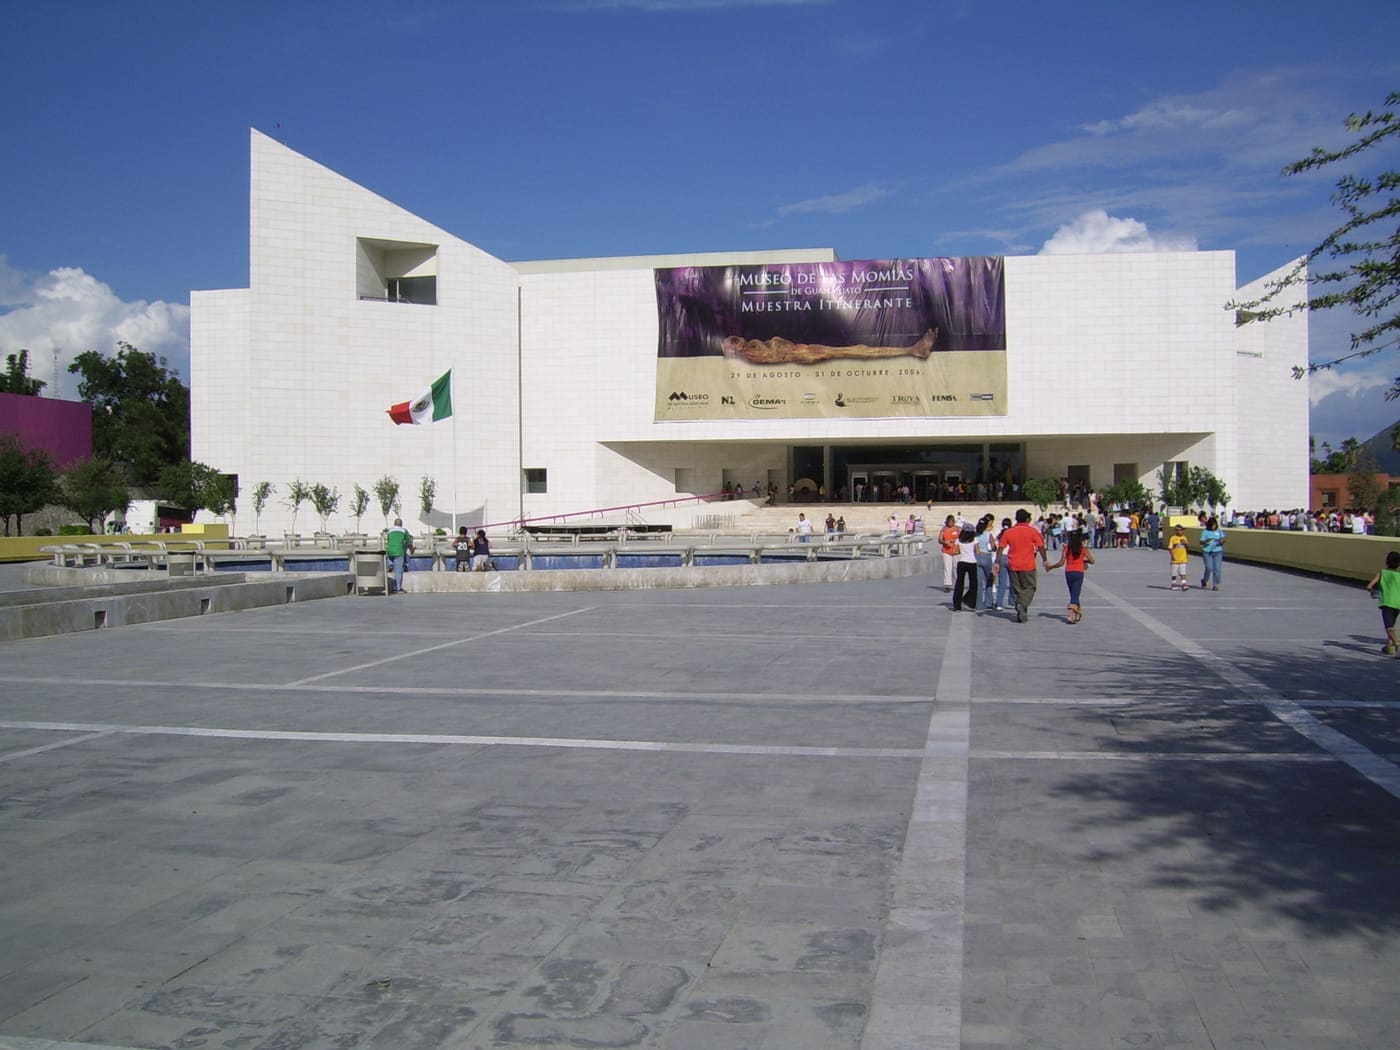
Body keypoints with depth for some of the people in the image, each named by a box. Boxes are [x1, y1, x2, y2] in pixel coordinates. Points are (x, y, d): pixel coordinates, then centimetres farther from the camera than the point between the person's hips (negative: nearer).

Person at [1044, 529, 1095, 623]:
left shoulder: (1066, 548, -1)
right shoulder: (1083, 549, -1)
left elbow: (1061, 563, -7)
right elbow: (1092, 561, 0)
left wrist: (1050, 567, 5)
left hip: (1068, 573, 2)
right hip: (1079, 573, -2)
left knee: (1073, 594, 17)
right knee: (1075, 595, -6)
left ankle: (1078, 612, 28)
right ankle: (1072, 615, -21)